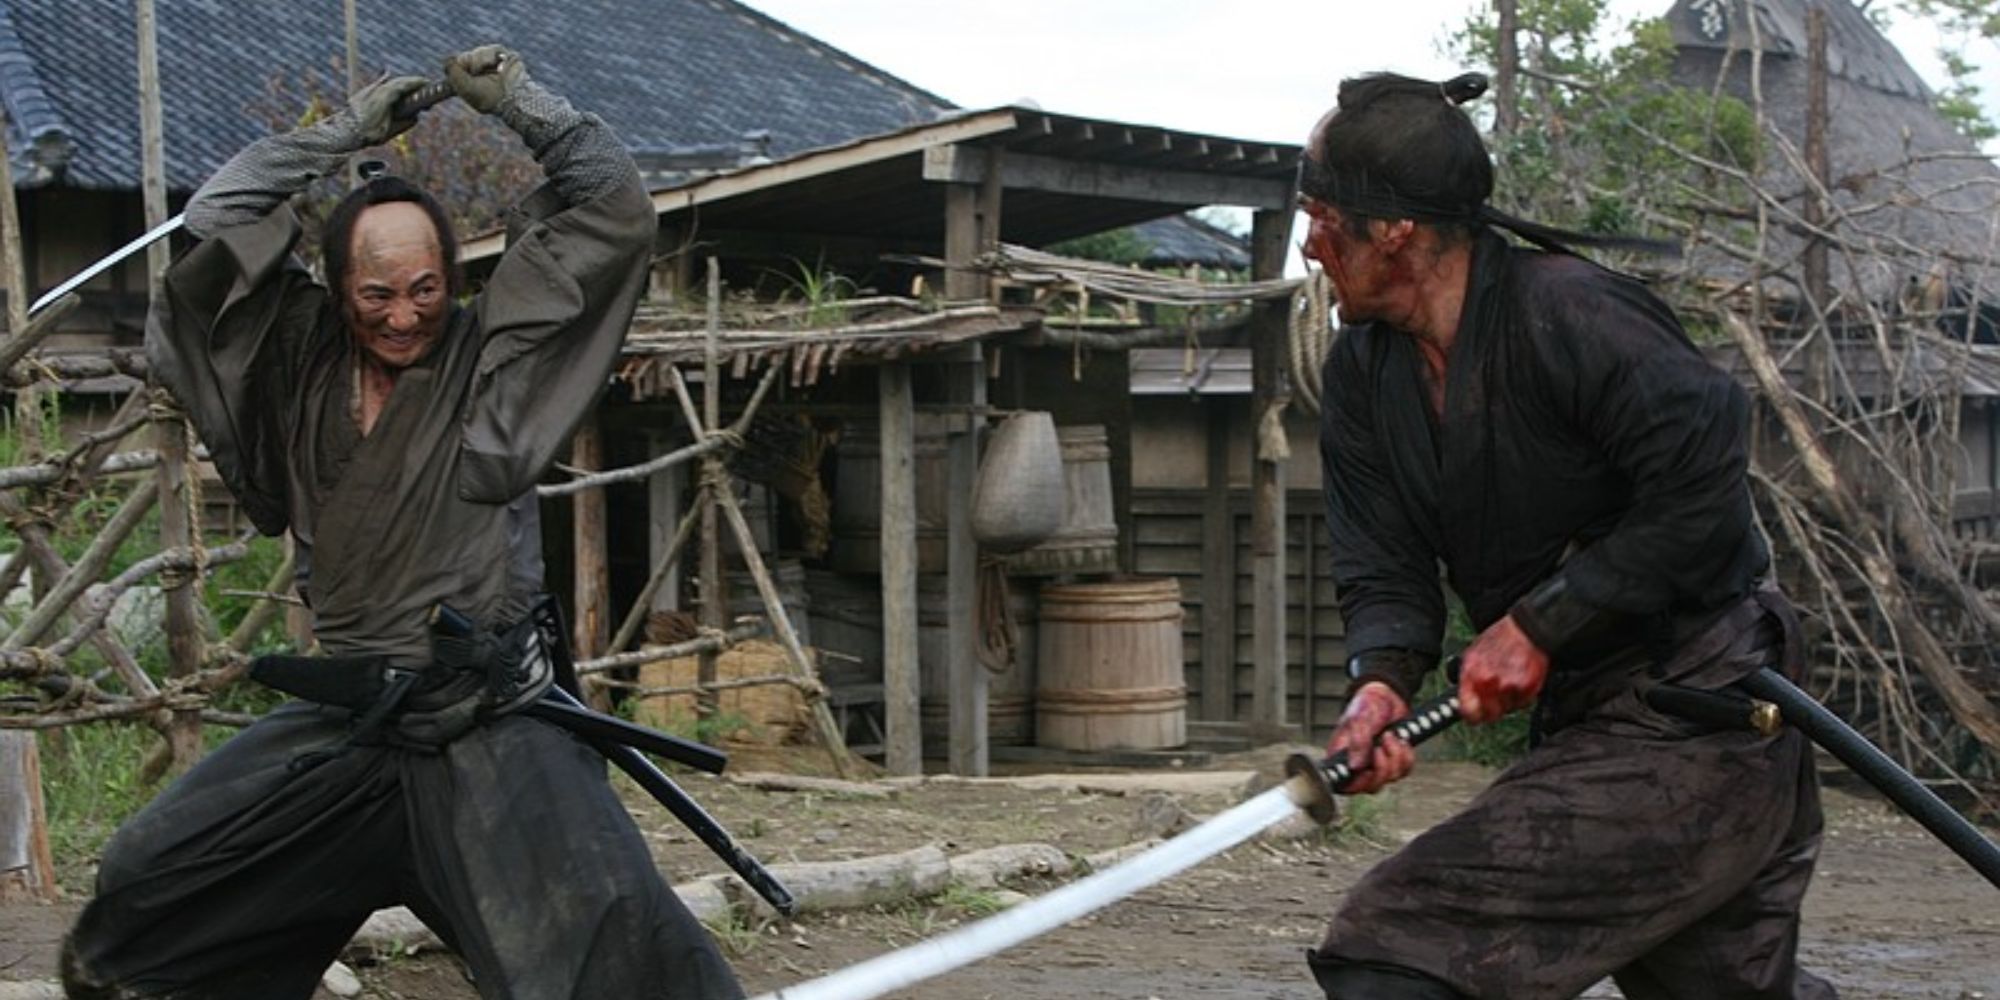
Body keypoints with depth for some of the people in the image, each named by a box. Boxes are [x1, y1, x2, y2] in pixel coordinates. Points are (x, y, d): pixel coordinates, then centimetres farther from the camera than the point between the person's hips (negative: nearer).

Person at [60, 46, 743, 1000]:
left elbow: (615, 207, -4)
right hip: (344, 724, 5)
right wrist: (348, 130, 5)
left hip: (489, 723, -4)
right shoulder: (303, 355, 8)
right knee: (146, 875, 12)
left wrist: (519, 100, -2)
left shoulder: (493, 350, -1)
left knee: (603, 922, -23)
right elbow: (216, 220, 4)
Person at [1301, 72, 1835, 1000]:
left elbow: (1704, 500, -23)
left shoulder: (1567, 313, -21)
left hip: (1701, 727, -9)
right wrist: (1381, 681, -20)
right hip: (1585, 729, 9)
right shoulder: (1363, 370, 5)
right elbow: (1385, 572, 1)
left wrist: (1538, 623, -20)